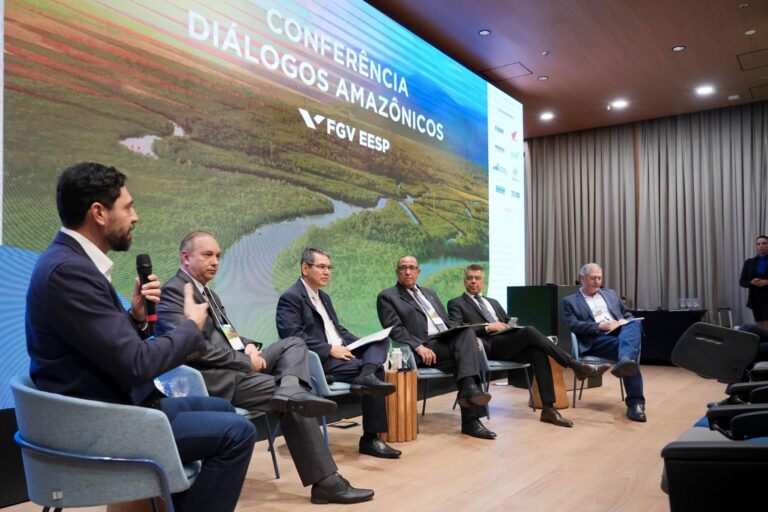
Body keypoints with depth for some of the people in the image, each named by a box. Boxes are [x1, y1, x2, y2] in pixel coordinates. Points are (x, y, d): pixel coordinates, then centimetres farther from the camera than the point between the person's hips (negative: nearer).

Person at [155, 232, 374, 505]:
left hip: (237, 364, 10)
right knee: (295, 405, -15)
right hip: (213, 377, -10)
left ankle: (290, 390, -28)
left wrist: (248, 347, -2)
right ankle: (326, 481, -10)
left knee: (294, 343, 5)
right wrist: (246, 361, -15)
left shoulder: (208, 292, 21)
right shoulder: (172, 291, -10)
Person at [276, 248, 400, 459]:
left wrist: (361, 344, 4)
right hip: (319, 360, -9)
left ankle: (367, 377, -36)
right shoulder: (290, 298, -7)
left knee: (382, 341, -9)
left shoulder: (324, 297, 23)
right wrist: (330, 349, -22)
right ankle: (370, 439, -18)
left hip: (340, 351, 9)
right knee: (376, 370, -21)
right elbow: (294, 336, -19)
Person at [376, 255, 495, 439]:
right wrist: (418, 347, -22)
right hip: (426, 348, -5)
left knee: (467, 332, -28)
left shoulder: (430, 293, 28)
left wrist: (470, 339, 5)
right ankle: (471, 419, -29)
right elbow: (395, 329, -6)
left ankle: (469, 388, -39)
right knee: (466, 355, -28)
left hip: (448, 339, 6)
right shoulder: (387, 297, 7)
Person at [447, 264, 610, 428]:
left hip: (508, 342, 6)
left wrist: (511, 326, 2)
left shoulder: (493, 302, 30)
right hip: (489, 345, -6)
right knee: (529, 331, -28)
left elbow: (509, 321, 28)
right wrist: (487, 327, -15)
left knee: (537, 352, -26)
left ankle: (548, 409, -28)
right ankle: (577, 366, -22)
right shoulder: (456, 303, 9)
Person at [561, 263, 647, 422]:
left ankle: (625, 362, -61)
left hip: (621, 332, 4)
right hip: (596, 339, -4)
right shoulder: (569, 301, 13)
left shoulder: (611, 294, 29)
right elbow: (573, 325, -2)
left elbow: (628, 315, 29)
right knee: (629, 354, -36)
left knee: (635, 323, -36)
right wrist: (600, 326, -15)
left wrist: (623, 322, 3)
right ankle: (635, 402, -41)